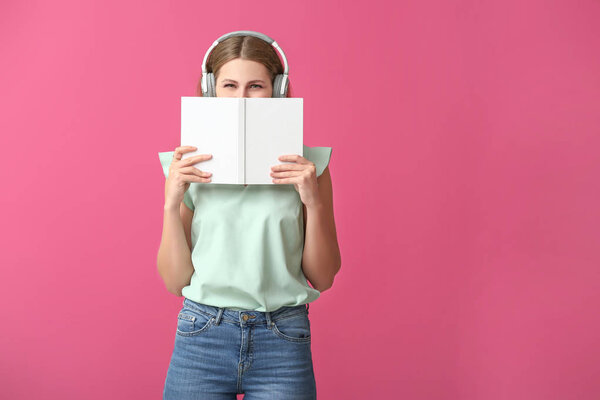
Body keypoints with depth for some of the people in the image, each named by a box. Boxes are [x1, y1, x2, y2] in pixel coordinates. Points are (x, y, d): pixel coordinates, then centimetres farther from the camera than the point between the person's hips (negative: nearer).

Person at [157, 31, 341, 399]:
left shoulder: (306, 165, -1)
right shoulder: (189, 167, 1)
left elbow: (323, 278, 0)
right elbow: (176, 281, 1)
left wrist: (313, 200, -12)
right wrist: (171, 202, -10)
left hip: (282, 342, 0)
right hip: (202, 339, 1)